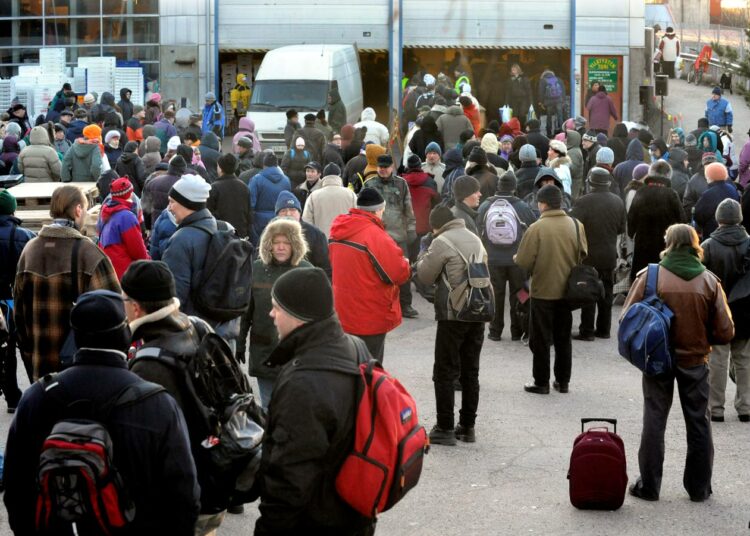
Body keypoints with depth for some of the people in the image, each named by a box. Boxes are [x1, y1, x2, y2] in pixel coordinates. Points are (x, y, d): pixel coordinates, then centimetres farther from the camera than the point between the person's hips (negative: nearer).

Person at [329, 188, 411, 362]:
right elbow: (398, 273, -21)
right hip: (370, 320, -8)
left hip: (343, 313, 8)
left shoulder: (338, 232, 5)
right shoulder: (374, 235, -20)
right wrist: (406, 265, 3)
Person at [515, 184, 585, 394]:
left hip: (543, 292, -4)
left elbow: (523, 262, -16)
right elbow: (583, 256, 4)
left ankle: (541, 382, 10)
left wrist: (516, 258, 5)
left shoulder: (536, 228, -17)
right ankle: (563, 381, 21)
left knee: (541, 339, 7)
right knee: (563, 338, 16)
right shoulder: (576, 225, -5)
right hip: (567, 291, 4)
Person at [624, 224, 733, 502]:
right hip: (695, 361, 1)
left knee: (654, 422, 9)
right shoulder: (709, 281, -7)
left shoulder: (650, 276, -11)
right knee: (698, 424, 14)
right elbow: (725, 332, -7)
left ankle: (649, 486, 12)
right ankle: (699, 487, 20)